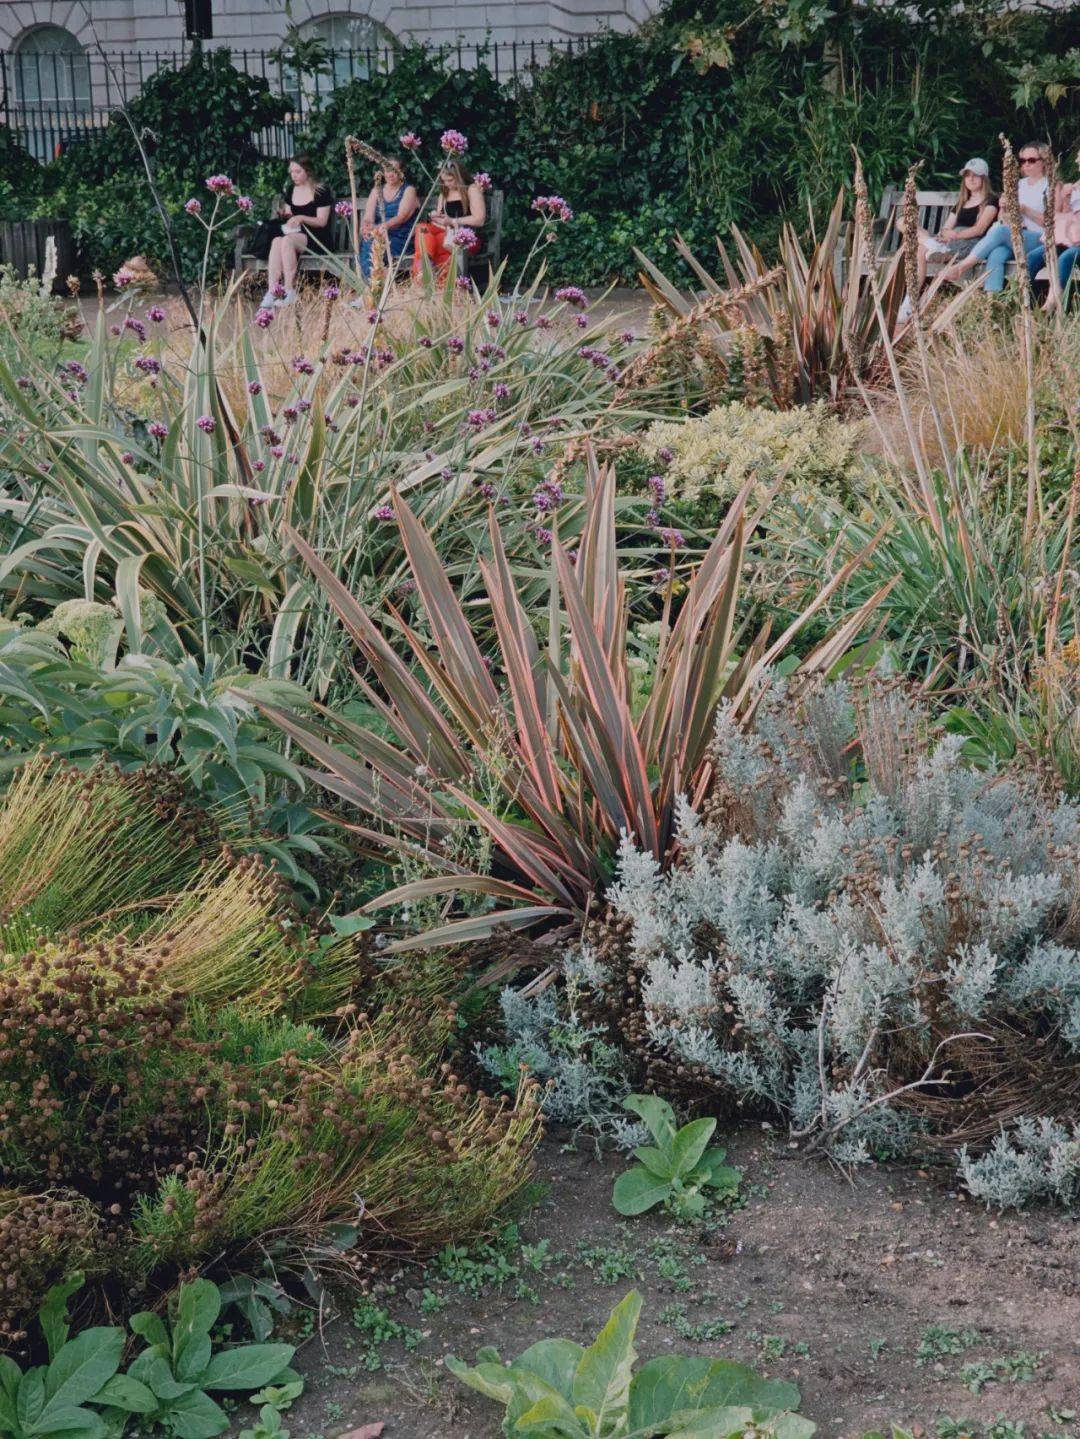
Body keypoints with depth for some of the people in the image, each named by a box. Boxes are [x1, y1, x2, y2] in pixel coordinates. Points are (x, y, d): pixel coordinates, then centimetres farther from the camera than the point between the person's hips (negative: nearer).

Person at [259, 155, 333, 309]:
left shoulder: (321, 192, -4)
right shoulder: (292, 191, 16)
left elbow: (322, 221, -9)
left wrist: (301, 218, -23)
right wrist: (282, 214, -2)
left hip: (316, 239, -5)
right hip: (295, 234, 5)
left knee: (287, 240, -35)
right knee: (276, 241, -29)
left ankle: (290, 292, -35)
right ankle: (271, 293, -41)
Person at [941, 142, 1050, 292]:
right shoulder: (1020, 185, 24)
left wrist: (1025, 209, -14)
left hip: (1039, 240, -5)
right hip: (1016, 238, 5)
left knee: (1000, 230, -32)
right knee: (996, 254, -31)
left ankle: (961, 267, -32)